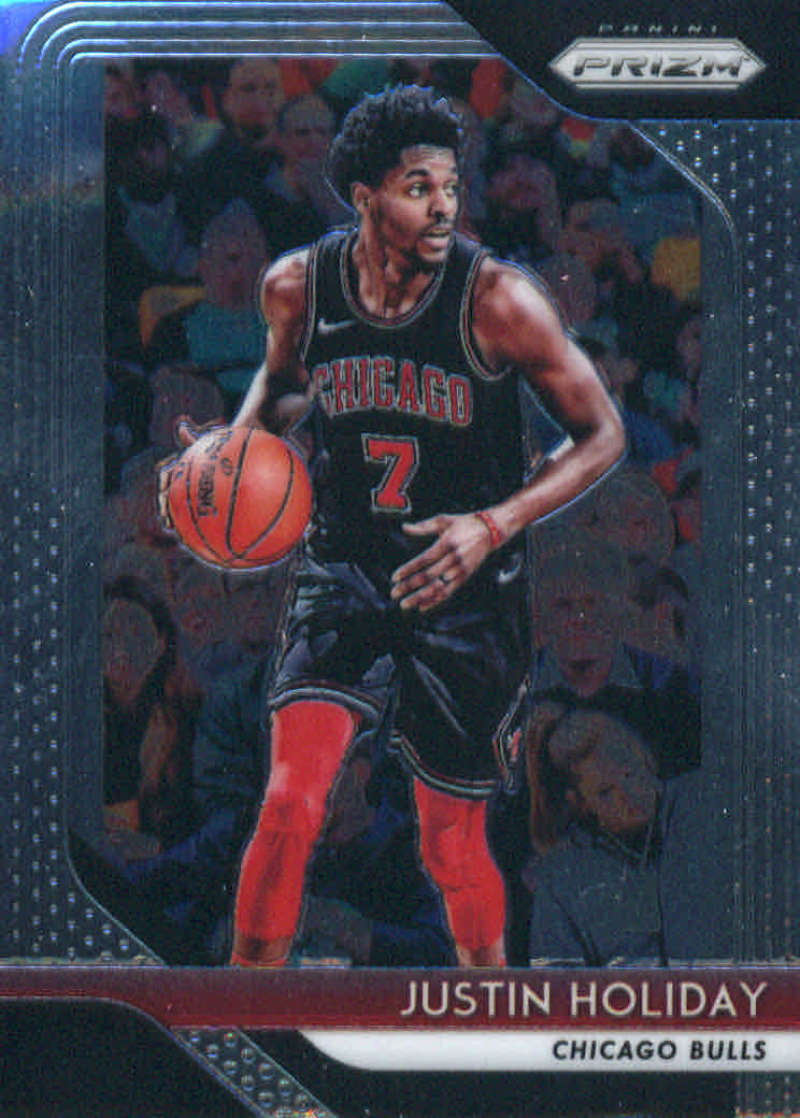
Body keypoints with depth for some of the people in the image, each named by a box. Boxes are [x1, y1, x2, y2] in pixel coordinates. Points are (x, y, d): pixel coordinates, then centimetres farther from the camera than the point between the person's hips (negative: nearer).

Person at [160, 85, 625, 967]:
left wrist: (494, 525, -21)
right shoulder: (296, 287, -6)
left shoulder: (497, 300, -16)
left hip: (468, 595, -1)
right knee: (289, 809, -17)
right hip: (344, 573, 2)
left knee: (452, 846, 8)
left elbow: (602, 435, -8)